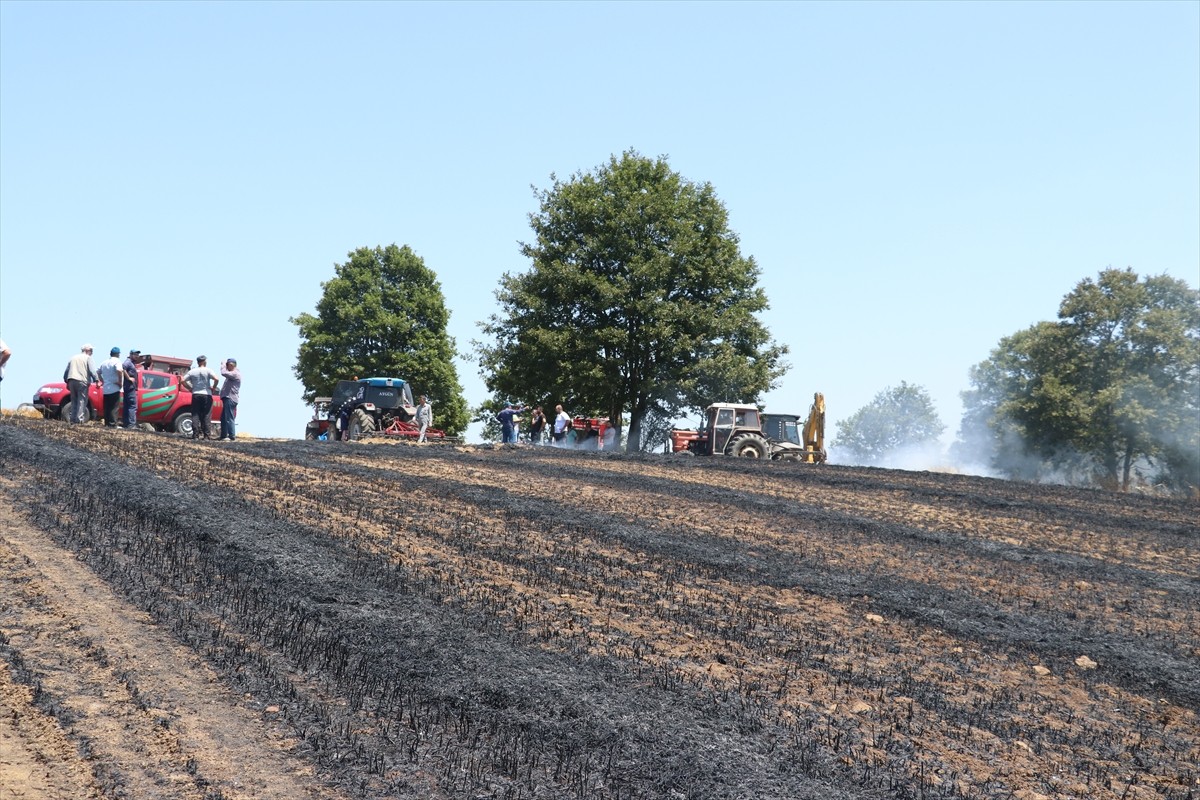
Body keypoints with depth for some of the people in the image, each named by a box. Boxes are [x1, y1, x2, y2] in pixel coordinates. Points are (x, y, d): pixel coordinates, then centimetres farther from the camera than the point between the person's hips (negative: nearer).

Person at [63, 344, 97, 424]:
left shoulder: (73, 358, 23)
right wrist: (96, 381, -7)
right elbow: (92, 371, -9)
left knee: (74, 401, 11)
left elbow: (66, 372, 22)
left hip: (71, 381, 6)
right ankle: (79, 419, -15)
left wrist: (67, 382, 27)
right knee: (82, 401, -6)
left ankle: (73, 419, 7)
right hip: (82, 381, -6)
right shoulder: (87, 358, 4)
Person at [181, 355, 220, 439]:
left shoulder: (192, 371, 6)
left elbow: (182, 381, 3)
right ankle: (207, 435, -2)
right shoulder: (208, 371, -3)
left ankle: (195, 434, -1)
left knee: (195, 415, 4)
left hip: (195, 395, 2)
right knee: (206, 416, 1)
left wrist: (190, 388, 11)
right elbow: (216, 379, -18)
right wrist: (213, 388, -3)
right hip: (206, 395, -2)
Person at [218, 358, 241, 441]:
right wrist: (224, 365, 10)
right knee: (223, 418, 15)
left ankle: (231, 436, -12)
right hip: (227, 398, 11)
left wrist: (223, 365, -9)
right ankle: (223, 435, 22)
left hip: (230, 399, -11)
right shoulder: (233, 373, 21)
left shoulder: (235, 374, -13)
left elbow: (224, 373, -23)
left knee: (229, 418, -12)